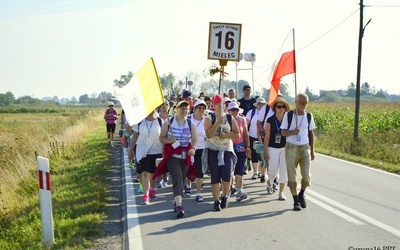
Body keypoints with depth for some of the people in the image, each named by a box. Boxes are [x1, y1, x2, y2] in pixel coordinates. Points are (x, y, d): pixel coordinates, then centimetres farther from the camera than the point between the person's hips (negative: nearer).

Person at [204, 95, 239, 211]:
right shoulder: (209, 118, 1)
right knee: (215, 177, -1)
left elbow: (237, 135, 4)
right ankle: (216, 201, 7)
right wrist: (217, 123, -19)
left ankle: (224, 196, 16)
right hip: (213, 150, -1)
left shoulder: (230, 118, 7)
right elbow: (208, 135, -12)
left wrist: (226, 135, -11)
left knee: (227, 176, -9)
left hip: (227, 150, 1)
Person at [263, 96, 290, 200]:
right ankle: (269, 183, 37)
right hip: (273, 149, -1)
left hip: (284, 148, 1)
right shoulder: (270, 120, -4)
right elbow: (267, 137, -2)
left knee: (283, 170, -1)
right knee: (273, 171, 3)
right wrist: (265, 151, -4)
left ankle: (281, 193, 9)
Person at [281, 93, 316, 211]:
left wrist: (312, 151, 12)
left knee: (307, 176, -5)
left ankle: (301, 195, 23)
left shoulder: (309, 116, 6)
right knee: (292, 176, -1)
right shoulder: (288, 115, -3)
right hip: (291, 148, -2)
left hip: (305, 148, 2)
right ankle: (296, 201, 11)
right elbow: (283, 132, -2)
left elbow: (311, 133, 13)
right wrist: (292, 132, -23)